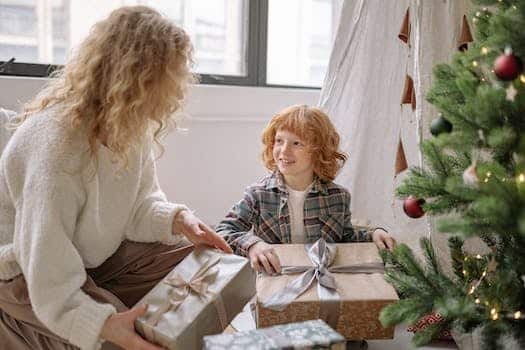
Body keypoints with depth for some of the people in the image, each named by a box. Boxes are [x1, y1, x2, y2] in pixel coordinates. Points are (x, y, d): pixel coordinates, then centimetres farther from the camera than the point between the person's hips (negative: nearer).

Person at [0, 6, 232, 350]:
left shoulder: (132, 125, -10)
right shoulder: (58, 141, -34)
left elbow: (138, 203, -2)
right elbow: (49, 275, -34)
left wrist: (177, 218, -23)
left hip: (93, 254, 7)